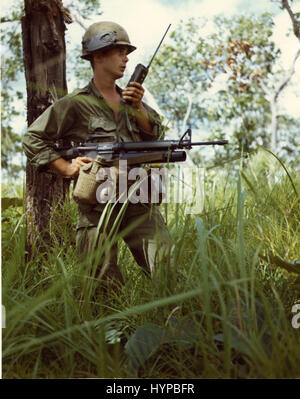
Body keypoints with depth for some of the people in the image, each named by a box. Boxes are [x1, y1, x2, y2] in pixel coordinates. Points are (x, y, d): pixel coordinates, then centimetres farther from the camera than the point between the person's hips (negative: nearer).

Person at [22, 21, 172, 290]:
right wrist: (66, 167, -10)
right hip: (97, 204, -4)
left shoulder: (131, 98, 17)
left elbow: (155, 135, 9)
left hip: (137, 200, 4)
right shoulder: (76, 104, 0)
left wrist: (137, 108, -5)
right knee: (104, 281, 2)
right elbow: (33, 139, 0)